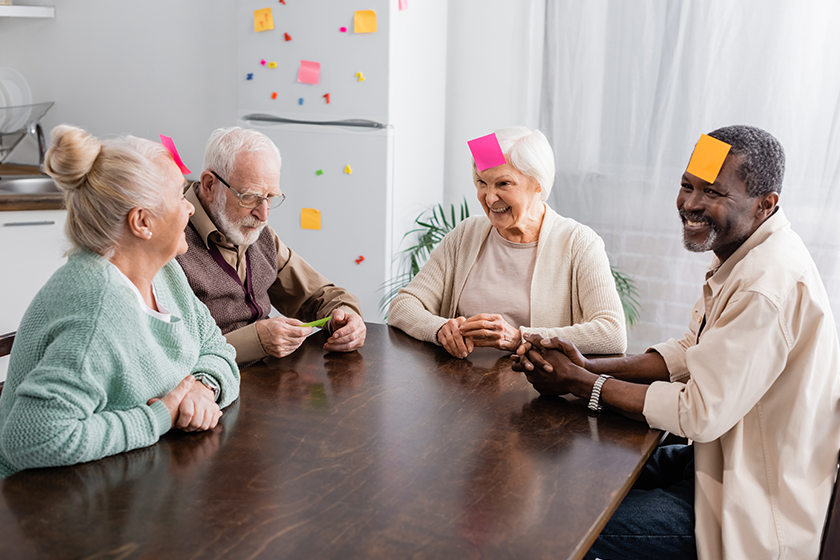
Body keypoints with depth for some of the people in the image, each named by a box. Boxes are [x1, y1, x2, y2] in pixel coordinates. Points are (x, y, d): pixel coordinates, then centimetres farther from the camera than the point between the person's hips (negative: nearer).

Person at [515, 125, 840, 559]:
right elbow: (691, 353, 9)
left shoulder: (770, 283, -28)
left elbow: (701, 414, -26)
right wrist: (589, 366, -5)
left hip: (760, 507, -10)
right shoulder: (742, 253, 4)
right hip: (728, 458, 10)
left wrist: (580, 383, -18)